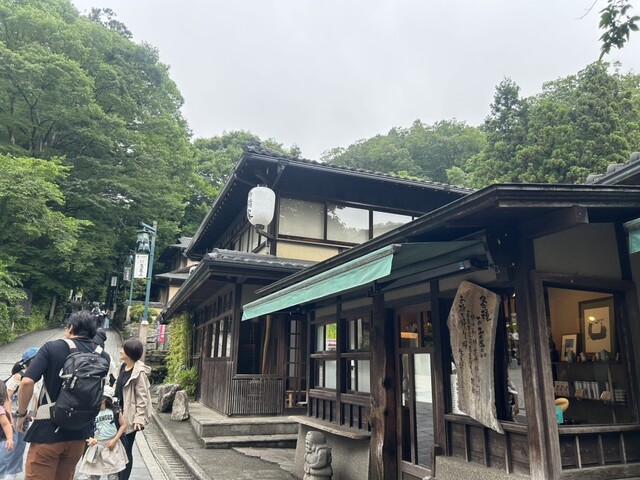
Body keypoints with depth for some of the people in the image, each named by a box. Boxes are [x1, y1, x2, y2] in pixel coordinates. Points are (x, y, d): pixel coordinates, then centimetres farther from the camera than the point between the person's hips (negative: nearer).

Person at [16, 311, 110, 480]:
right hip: (79, 432, 4)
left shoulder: (52, 347, -7)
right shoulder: (103, 356, 2)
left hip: (48, 429, -4)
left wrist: (21, 413, -1)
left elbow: (27, 382, -15)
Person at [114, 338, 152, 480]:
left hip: (130, 416, -8)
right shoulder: (123, 367, 7)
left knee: (126, 450, 2)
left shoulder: (139, 371, -19)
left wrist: (139, 417, -21)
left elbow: (142, 397, -19)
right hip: (120, 413, 8)